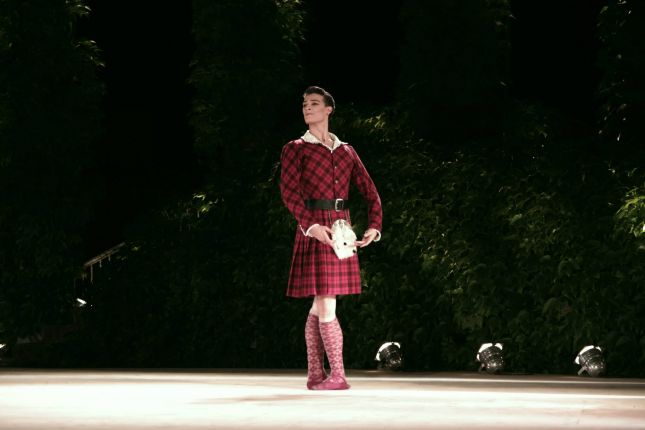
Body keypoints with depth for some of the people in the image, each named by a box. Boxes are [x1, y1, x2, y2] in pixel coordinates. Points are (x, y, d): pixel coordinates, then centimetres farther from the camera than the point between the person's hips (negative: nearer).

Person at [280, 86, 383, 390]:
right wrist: (310, 226, -23)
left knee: (320, 305, 8)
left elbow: (369, 191, 13)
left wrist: (374, 226, -3)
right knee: (326, 305, -9)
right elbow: (289, 191, -9)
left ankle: (314, 374, 12)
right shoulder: (295, 149, 3)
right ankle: (337, 376, -8)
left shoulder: (347, 152, 16)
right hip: (315, 230, -4)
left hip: (341, 227, 4)